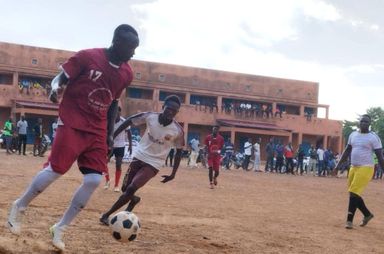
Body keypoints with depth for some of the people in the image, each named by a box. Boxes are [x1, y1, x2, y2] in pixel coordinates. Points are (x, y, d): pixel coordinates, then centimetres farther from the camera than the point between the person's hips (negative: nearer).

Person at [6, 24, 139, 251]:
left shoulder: (127, 73, 5)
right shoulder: (87, 57, -11)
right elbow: (61, 79, -3)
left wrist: (110, 133, 12)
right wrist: (55, 88, -26)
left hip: (97, 131, 5)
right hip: (72, 124, -5)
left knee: (94, 180, -7)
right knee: (55, 170, -13)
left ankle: (59, 229, 10)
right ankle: (19, 207, 16)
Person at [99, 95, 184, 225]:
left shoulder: (178, 130, -17)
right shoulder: (150, 116, -14)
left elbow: (179, 151, -3)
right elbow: (129, 121, -3)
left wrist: (173, 174, -2)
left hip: (153, 164, -3)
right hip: (139, 156, 3)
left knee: (131, 189, -16)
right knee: (125, 189, 10)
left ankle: (107, 214, -2)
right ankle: (134, 200, 45)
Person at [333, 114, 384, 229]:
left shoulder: (373, 137, -8)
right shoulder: (353, 135, 10)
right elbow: (347, 151, 15)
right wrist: (338, 166, 12)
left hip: (366, 168, -7)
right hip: (353, 167, 7)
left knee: (354, 193, -13)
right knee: (353, 194, 11)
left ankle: (349, 220, -5)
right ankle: (367, 214, 31)